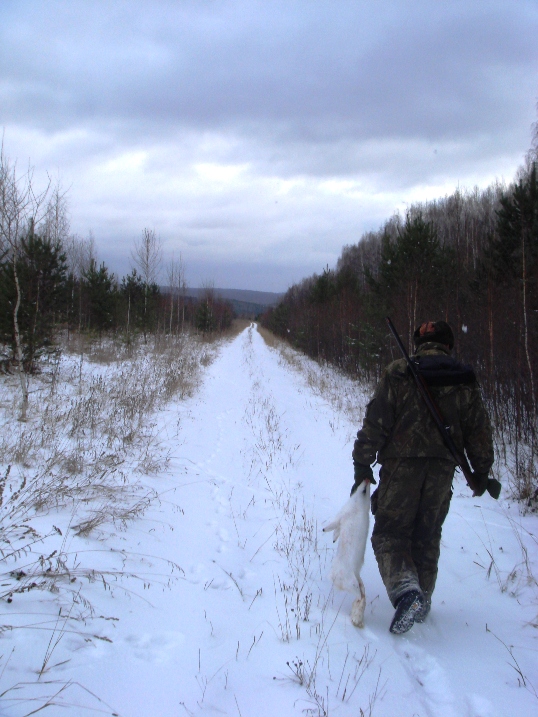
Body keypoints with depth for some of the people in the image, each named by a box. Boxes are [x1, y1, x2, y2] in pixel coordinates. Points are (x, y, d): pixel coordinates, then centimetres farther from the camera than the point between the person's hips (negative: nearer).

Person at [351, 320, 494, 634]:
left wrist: (362, 462, -1)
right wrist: (482, 471, 20)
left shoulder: (398, 374, -4)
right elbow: (479, 431, 9)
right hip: (442, 470, 3)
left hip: (401, 467, -3)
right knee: (427, 537, 18)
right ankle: (422, 600, 23)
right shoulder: (466, 381, 5)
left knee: (390, 532, 3)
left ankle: (406, 590, -20)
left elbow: (376, 422, -7)